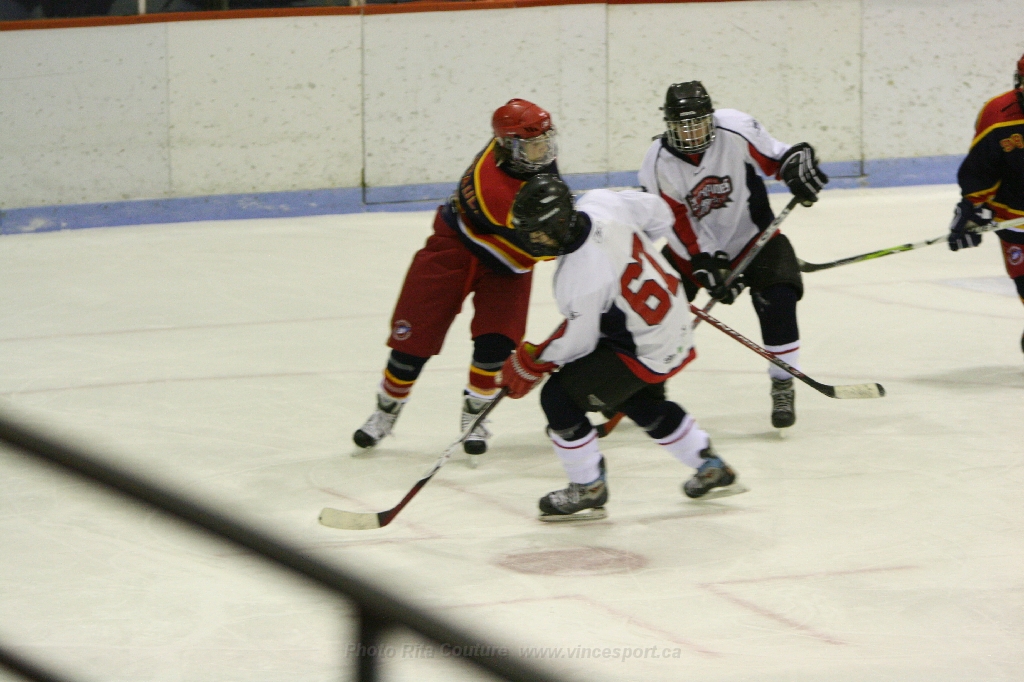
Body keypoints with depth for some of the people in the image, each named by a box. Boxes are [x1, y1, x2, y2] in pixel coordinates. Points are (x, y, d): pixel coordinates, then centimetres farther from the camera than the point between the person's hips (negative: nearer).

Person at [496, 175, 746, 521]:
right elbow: (657, 214, 5)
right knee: (644, 403, 31)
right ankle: (712, 470, 44)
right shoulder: (600, 203, -14)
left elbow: (576, 343, -21)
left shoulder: (580, 277, -34)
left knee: (560, 397, -8)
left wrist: (531, 363, -4)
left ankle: (589, 491, 7)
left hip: (646, 350, -9)